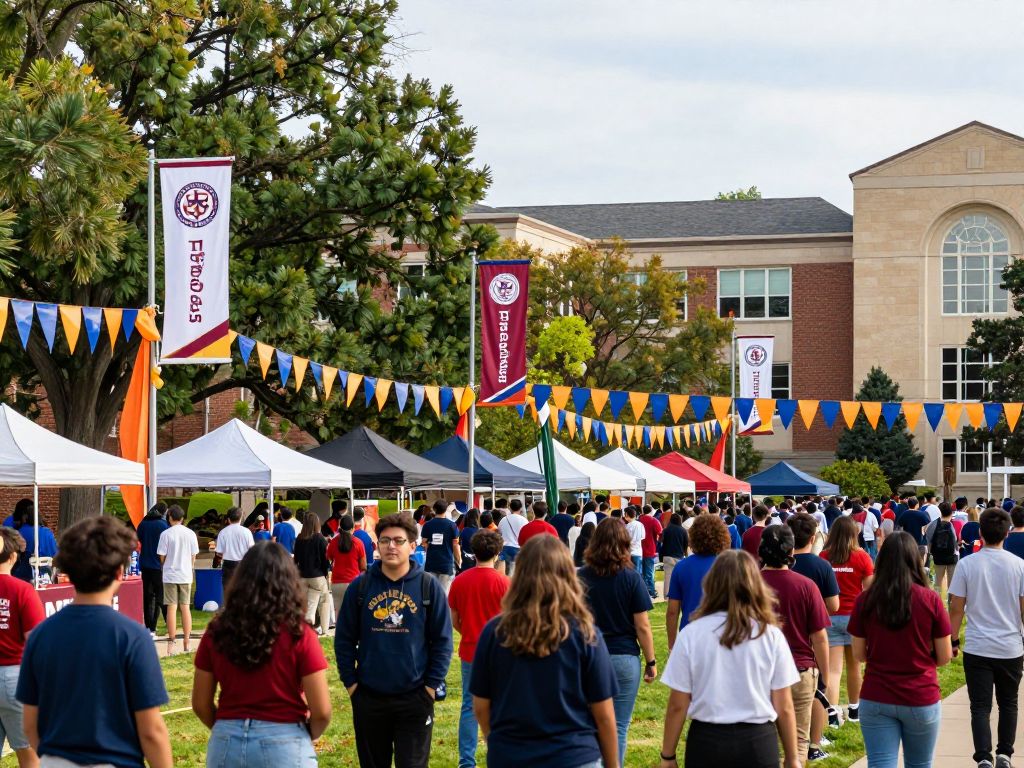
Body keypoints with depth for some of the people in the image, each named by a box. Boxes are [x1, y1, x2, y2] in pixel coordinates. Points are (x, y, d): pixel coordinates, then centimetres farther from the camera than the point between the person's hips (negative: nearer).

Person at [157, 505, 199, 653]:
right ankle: (187, 641, 10)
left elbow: (162, 557, -5)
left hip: (170, 575, -3)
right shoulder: (190, 534, 0)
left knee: (172, 608, 0)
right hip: (186, 575, 3)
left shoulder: (166, 534, -9)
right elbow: (193, 556, 4)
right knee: (185, 607, 8)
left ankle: (172, 641, -1)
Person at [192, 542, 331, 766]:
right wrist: (308, 736, 12)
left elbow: (201, 704, 3)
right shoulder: (298, 635, -10)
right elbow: (321, 711, -9)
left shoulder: (217, 633, -2)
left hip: (227, 746, 3)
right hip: (284, 747, -2)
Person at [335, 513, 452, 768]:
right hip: (368, 698, 2)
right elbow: (344, 639, 5)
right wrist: (350, 682, 0)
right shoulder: (360, 586, 1)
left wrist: (432, 685, -5)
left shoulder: (429, 586, -3)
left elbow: (442, 640, 0)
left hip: (414, 698, -2)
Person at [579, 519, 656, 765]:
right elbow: (642, 626, -7)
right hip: (624, 659, -2)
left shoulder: (580, 578, -2)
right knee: (618, 727, 3)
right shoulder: (631, 578, -7)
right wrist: (651, 661, 4)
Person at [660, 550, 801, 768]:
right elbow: (784, 708, 0)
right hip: (757, 742, 0)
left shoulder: (691, 634, -5)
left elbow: (677, 706, -2)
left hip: (707, 741, 0)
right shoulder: (771, 636, -3)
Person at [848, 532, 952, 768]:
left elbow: (859, 654, 2)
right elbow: (944, 657, -2)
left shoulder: (865, 600, -6)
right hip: (921, 699, 0)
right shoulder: (930, 600, -9)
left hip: (876, 698, 0)